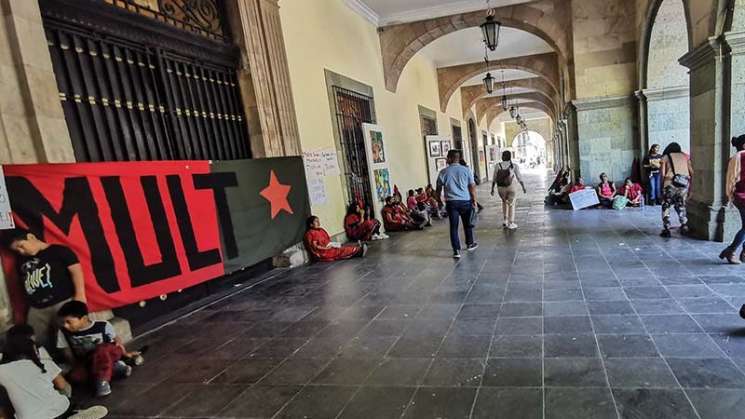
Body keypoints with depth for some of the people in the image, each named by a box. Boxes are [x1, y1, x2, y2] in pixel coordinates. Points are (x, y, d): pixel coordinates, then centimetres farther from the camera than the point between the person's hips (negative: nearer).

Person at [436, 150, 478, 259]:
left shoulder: (443, 172, -2)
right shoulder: (466, 170, 0)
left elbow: (439, 189, 5)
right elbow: (472, 187, 1)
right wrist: (474, 200, 9)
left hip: (451, 202, -1)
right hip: (466, 201, 1)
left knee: (453, 226, 3)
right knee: (467, 224, 19)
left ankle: (456, 251, 1)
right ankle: (470, 244, 36)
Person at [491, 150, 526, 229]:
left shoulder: (497, 166, -8)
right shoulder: (514, 166, -10)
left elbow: (494, 179, -6)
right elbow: (519, 178, -6)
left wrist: (492, 189, 2)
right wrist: (524, 187, 5)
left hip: (501, 188, 2)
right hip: (512, 187, -2)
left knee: (504, 202, 25)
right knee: (511, 204, 12)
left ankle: (505, 220, 23)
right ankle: (511, 224, 13)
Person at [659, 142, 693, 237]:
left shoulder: (665, 157, 11)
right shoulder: (685, 156, 19)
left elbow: (662, 174, 0)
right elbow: (692, 173, 12)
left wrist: (661, 187, 7)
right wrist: (690, 188, 17)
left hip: (671, 184, -3)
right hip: (684, 184, 3)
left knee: (666, 207, 10)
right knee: (681, 206, 23)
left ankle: (666, 230, 6)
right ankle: (684, 226, 14)